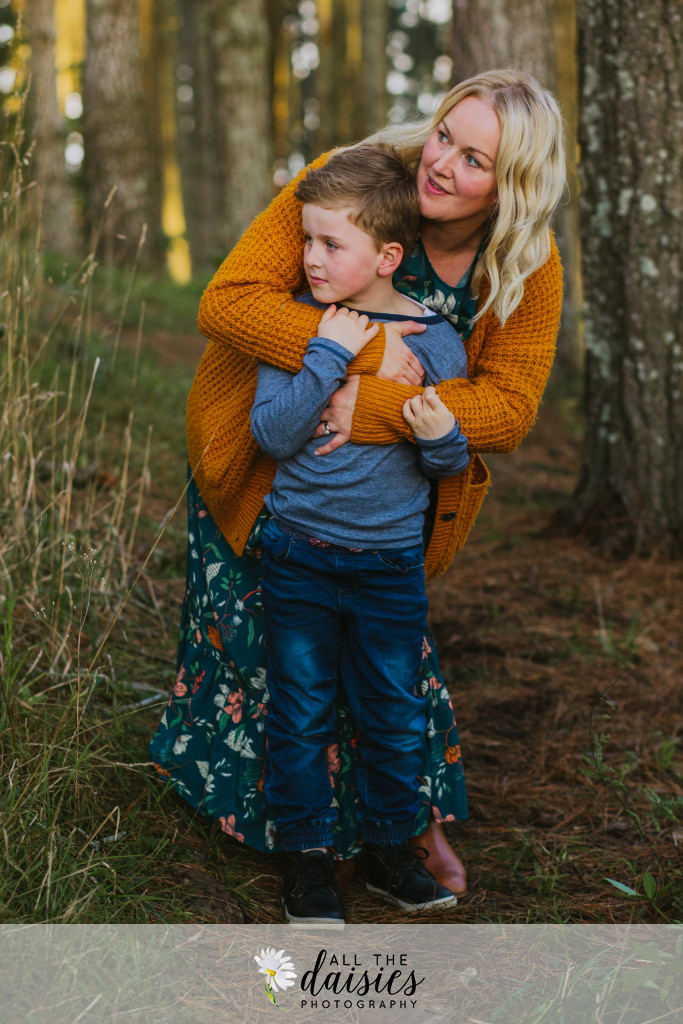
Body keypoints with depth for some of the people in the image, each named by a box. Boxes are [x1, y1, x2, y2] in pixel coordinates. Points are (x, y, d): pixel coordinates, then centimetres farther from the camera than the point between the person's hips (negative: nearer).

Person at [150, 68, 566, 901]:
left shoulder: (529, 269, -19)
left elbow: (508, 406, -24)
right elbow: (226, 302, -33)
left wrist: (373, 407, -37)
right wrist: (366, 348, -41)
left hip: (386, 481, 1)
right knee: (246, 630, 15)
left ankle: (414, 814, 37)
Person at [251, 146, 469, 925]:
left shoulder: (434, 340, -4)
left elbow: (454, 463, 2)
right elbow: (272, 434, -15)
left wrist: (442, 438, -21)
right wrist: (330, 353, -21)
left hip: (391, 563, 1)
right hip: (299, 554, 0)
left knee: (394, 715, 11)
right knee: (300, 714, 8)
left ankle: (388, 847, 30)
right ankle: (308, 855, 24)